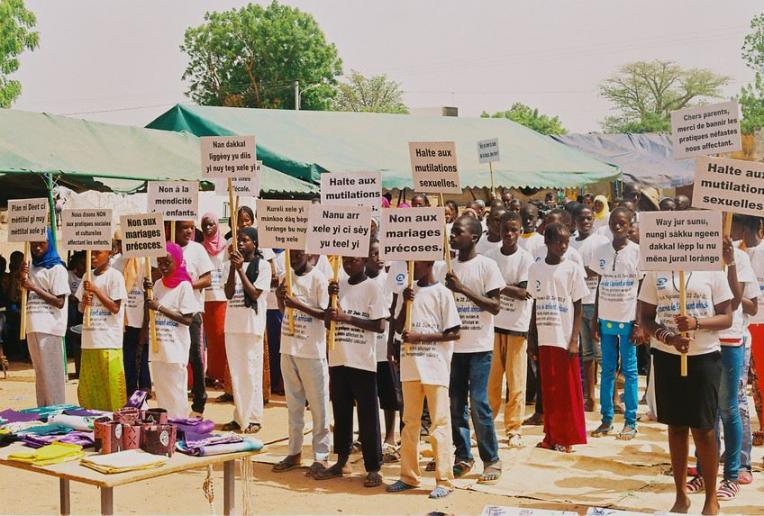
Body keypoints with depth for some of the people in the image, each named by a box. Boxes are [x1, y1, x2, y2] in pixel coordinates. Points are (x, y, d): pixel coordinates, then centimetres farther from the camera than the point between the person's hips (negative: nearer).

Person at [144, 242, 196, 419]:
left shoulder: (184, 286, -8)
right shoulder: (158, 284, 11)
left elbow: (187, 319, -14)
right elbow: (148, 315, 16)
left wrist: (160, 307, -17)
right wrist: (146, 293, 1)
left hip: (175, 349, -6)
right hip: (157, 347, 7)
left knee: (176, 392, -2)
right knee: (160, 391, 12)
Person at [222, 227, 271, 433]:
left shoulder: (263, 266, -3)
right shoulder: (229, 265, 8)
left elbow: (255, 294, -12)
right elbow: (228, 294, -2)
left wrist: (240, 269, -15)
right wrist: (233, 268, -11)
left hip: (253, 324, -4)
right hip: (232, 323, 4)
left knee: (251, 371, -2)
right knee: (236, 371, 9)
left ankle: (253, 418, 5)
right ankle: (239, 416, 17)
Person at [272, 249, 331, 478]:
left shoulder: (318, 278, -10)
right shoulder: (288, 276, 9)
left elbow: (325, 313, -13)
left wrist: (299, 304, -22)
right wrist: (280, 295, -3)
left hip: (312, 350, -6)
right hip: (288, 347, 7)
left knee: (318, 405, 1)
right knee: (293, 404, 14)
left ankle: (320, 456, 7)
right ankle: (294, 452, 23)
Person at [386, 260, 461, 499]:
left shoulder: (442, 293, -6)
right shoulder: (411, 291, 11)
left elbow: (454, 333, -9)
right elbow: (399, 327, 10)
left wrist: (420, 337, -16)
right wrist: (406, 303, -4)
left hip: (435, 367, -6)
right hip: (411, 365, 6)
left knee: (439, 423, -2)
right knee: (410, 423, 11)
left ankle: (444, 480, 3)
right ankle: (409, 476, 20)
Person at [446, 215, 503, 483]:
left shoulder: (487, 266, -7)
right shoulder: (448, 266, 7)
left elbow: (495, 306, -10)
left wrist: (463, 289, -18)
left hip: (479, 345, -5)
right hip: (454, 343, 5)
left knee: (478, 402, -6)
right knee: (455, 403, 7)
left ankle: (491, 460, 6)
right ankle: (463, 457, 18)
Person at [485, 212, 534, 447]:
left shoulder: (525, 258, -3)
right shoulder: (490, 256, 6)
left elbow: (523, 291, -11)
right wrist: (512, 290, -10)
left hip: (517, 325, -2)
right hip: (493, 324, 2)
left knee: (516, 381, 0)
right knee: (490, 379, 5)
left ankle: (514, 430, 6)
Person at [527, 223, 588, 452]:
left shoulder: (572, 269, -4)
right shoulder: (535, 269, 5)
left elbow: (578, 308, -3)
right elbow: (535, 306, 10)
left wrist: (574, 340, -10)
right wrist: (532, 339, 9)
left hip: (565, 339, -3)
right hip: (545, 338, 3)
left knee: (568, 390, 2)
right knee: (548, 389, 9)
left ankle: (567, 438, 11)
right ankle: (551, 435, 18)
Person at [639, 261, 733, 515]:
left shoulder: (711, 270, -2)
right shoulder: (656, 271, 3)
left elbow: (727, 317, -2)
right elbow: (646, 317, 4)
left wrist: (697, 323, -21)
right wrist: (668, 338, -15)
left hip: (704, 357, -2)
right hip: (666, 357, 2)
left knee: (703, 429, 0)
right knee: (676, 426, 10)